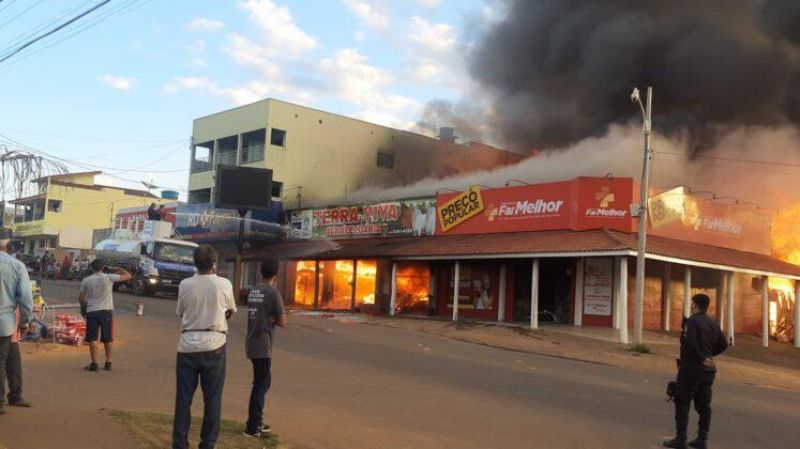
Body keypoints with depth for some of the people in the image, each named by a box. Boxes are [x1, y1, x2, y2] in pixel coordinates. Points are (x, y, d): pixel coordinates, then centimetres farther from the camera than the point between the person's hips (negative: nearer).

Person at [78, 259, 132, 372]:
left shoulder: (86, 281, 0)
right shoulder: (109, 278, -5)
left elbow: (81, 297, 7)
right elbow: (128, 276, -1)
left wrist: (83, 308, 24)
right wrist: (120, 270, 18)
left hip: (91, 311, 0)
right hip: (106, 311, 0)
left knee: (92, 339, 2)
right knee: (107, 339, 11)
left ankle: (94, 363, -4)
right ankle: (108, 363, 17)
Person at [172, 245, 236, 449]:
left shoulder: (185, 284, -4)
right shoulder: (224, 284, -6)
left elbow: (180, 313, 8)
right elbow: (231, 311, 10)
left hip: (188, 344, 1)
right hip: (213, 345, -1)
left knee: (183, 398, 9)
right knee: (212, 399, 8)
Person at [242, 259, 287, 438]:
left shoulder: (253, 292, 11)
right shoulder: (273, 293, -12)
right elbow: (282, 322, -11)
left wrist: (270, 318, 0)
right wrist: (274, 318, 6)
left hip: (252, 343, 8)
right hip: (262, 346, -8)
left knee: (263, 382, 19)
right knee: (260, 385, -2)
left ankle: (257, 420, 26)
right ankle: (252, 427, 0)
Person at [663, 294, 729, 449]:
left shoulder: (691, 321, -14)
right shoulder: (713, 324, 9)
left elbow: (689, 343, -27)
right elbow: (723, 345, 15)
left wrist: (702, 358, -16)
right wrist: (708, 355, 12)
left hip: (691, 368, -7)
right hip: (708, 370, 7)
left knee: (682, 403, 0)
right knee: (703, 405, 12)